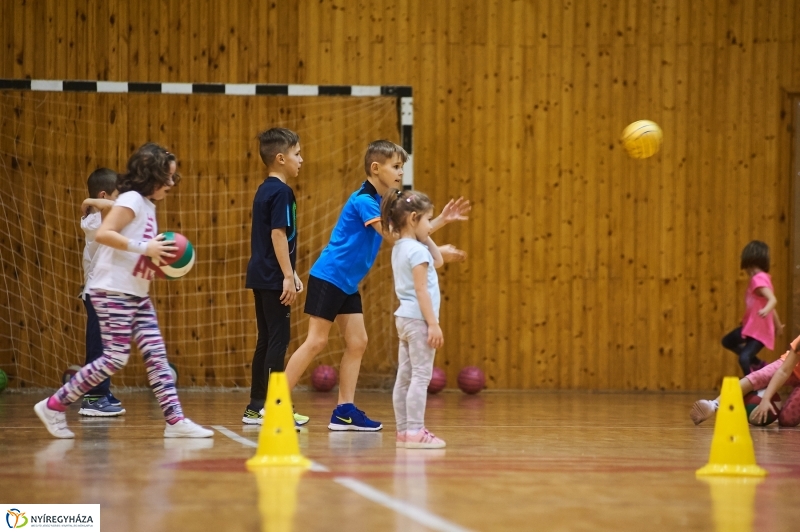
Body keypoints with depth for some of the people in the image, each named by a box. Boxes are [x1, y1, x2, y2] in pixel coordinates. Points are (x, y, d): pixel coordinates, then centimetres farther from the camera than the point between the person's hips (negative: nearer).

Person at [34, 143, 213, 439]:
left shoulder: (147, 205, 16)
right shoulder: (132, 200, -11)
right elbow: (103, 234, -24)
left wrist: (159, 256, 5)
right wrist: (143, 247, -25)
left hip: (136, 294, 9)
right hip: (113, 292, -9)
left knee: (156, 355, 3)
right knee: (115, 359, -9)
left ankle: (175, 421, 1)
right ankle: (54, 406, 0)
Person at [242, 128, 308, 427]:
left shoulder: (265, 190, 16)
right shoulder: (281, 192, -13)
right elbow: (278, 235, -19)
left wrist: (290, 273, 24)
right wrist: (288, 276, -19)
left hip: (261, 276, 10)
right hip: (273, 278, -10)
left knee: (267, 340, 12)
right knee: (278, 339, -6)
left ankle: (256, 407, 15)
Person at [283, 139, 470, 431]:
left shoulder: (381, 202, 9)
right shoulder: (363, 201, -19)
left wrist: (442, 219, 2)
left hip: (348, 284, 9)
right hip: (328, 277, -9)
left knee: (357, 342, 4)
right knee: (316, 342, -9)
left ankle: (344, 411, 5)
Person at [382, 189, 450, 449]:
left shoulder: (400, 248, 13)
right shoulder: (417, 250, -16)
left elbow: (438, 261, 23)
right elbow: (421, 290, -20)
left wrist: (426, 239, 13)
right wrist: (433, 324, -20)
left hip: (405, 318, 10)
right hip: (418, 319, -10)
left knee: (405, 377, 10)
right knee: (421, 376, -9)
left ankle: (404, 431, 13)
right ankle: (414, 431, -12)